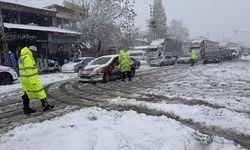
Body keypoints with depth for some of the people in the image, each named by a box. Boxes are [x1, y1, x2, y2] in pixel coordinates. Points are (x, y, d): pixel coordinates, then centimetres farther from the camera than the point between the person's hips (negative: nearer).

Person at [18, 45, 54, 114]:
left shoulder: (21, 58, 15)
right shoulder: (28, 58, -18)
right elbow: (29, 71, -23)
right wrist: (33, 81, -23)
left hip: (24, 79, 10)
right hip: (31, 79, -10)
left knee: (27, 93, 13)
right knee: (40, 92, 0)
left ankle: (26, 109, 18)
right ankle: (45, 106, 8)